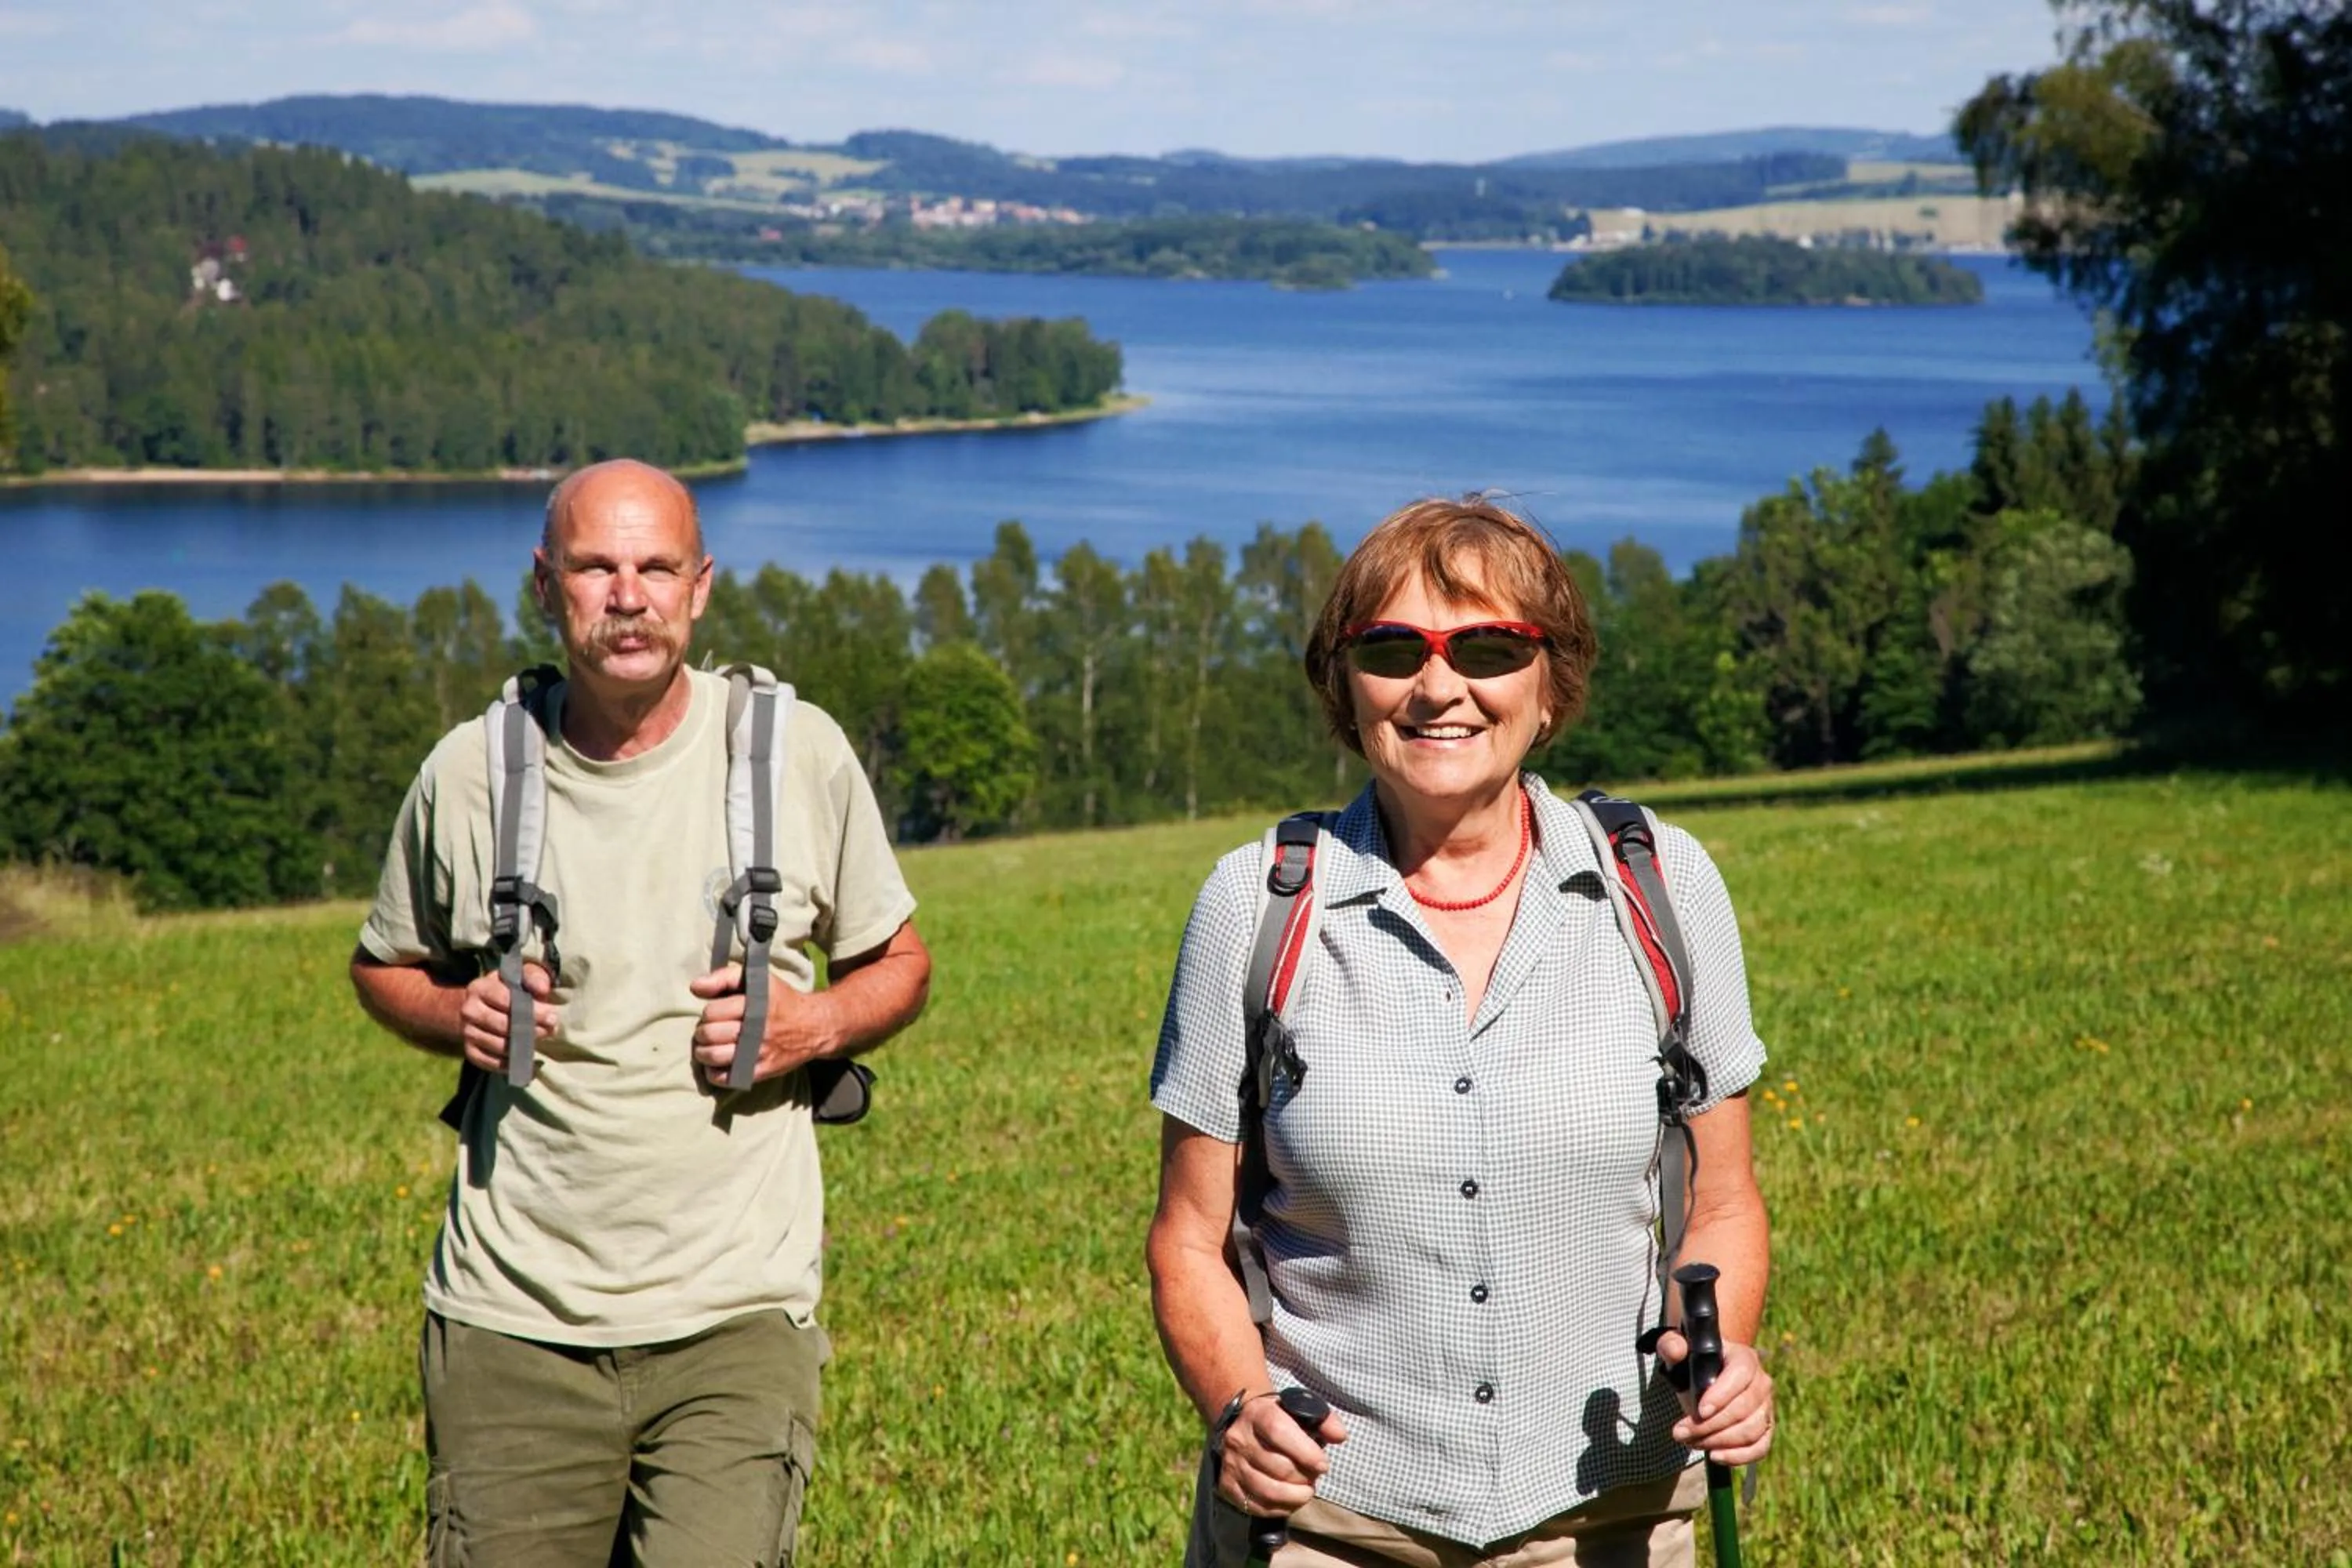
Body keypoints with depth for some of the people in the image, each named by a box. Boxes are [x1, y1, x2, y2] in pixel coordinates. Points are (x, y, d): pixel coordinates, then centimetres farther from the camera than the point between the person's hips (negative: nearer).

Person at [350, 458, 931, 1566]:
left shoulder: (798, 751, 0)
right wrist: (455, 1017, -3)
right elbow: (385, 967, 19)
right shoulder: (469, 772, 2)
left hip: (734, 1313, -1)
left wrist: (816, 1027, -8)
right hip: (513, 1318, 1)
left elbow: (897, 963, 13)